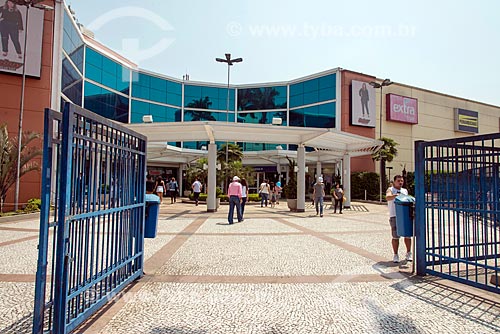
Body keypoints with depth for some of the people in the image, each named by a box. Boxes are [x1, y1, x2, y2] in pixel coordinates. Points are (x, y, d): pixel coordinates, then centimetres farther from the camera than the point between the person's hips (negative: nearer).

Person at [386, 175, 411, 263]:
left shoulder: (405, 191, 17)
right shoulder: (390, 190, 2)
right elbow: (388, 197, -19)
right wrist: (395, 195, -36)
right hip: (394, 216, -4)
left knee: (408, 235, 6)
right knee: (395, 237, -1)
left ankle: (408, 253, 22)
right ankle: (395, 255, 10)